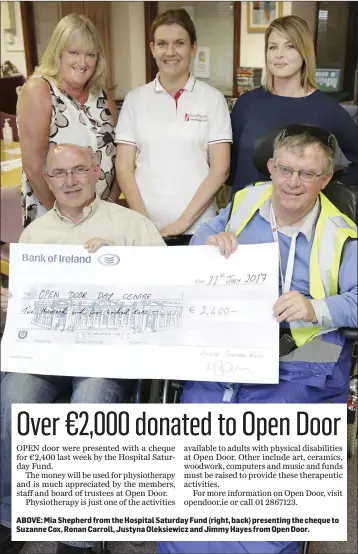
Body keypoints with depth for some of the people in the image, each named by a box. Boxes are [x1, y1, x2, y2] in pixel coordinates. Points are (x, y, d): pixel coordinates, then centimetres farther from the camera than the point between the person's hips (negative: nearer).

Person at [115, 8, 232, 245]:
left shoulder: (212, 99, 1)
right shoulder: (135, 99, 5)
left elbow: (220, 169, -4)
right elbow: (124, 166, 2)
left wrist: (183, 221, -11)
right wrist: (144, 221, -9)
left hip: (198, 227, -1)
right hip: (145, 229, 1)